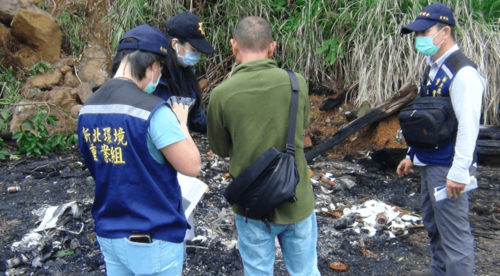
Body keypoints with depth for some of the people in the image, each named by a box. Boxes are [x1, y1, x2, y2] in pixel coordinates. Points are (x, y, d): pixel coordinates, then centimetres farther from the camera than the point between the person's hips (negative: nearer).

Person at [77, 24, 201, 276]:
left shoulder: (88, 109, 1)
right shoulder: (153, 111, -22)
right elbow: (192, 166, -18)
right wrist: (181, 123, -2)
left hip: (108, 233, 7)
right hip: (153, 239, -7)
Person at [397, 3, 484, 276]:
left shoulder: (463, 73, -18)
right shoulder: (435, 68, 11)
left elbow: (468, 127, -22)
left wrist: (458, 172, -22)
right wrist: (412, 155, 19)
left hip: (447, 168, -10)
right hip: (429, 163, 10)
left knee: (454, 231, 1)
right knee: (433, 223, 22)